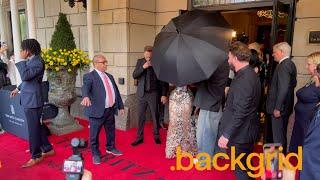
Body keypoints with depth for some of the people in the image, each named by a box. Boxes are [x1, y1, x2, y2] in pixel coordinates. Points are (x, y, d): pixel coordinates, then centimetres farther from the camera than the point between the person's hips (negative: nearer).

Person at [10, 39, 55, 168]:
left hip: (32, 100, -9)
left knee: (33, 128, 2)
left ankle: (36, 156, 16)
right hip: (29, 99, 9)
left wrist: (22, 60, -18)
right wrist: (18, 88, 28)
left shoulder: (38, 62, -18)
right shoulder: (31, 60, 10)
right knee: (36, 127, 17)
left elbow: (25, 76, -27)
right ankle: (48, 149, 29)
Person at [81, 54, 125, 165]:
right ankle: (95, 154, 24)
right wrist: (86, 96, -49)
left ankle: (110, 148, 43)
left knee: (111, 131, 20)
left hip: (110, 110, 7)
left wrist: (121, 106, 17)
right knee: (94, 134, 5)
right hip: (97, 111, -7)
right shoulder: (89, 76, -8)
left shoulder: (109, 76, 15)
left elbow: (116, 92, 18)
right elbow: (85, 87, -28)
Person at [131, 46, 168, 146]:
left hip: (154, 94, -2)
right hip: (142, 93, 3)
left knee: (155, 116, 9)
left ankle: (156, 136, 24)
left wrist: (164, 94, -8)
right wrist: (143, 67, -17)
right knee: (141, 116, 8)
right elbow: (134, 76, -3)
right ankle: (139, 137, 19)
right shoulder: (140, 62, 4)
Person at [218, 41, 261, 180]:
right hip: (248, 130, 10)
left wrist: (226, 135, -26)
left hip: (240, 133, -10)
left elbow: (239, 113, -29)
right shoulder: (251, 74, 7)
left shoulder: (243, 79, -26)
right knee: (245, 166, 25)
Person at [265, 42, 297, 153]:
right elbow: (293, 84, 17)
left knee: (278, 136, 1)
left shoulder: (283, 65, -19)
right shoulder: (290, 64, 11)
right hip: (286, 106, 10)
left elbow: (283, 88, -25)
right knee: (282, 134, 22)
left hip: (279, 108, -10)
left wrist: (277, 108, -22)